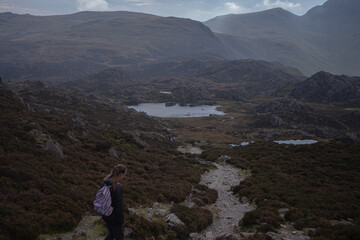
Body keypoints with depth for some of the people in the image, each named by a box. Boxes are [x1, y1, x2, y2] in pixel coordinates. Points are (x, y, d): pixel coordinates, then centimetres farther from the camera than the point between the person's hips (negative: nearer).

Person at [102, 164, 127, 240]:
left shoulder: (107, 182, -4)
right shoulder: (118, 187, -29)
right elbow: (118, 206, -24)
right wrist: (121, 222, -13)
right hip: (114, 218, -8)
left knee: (111, 234, 27)